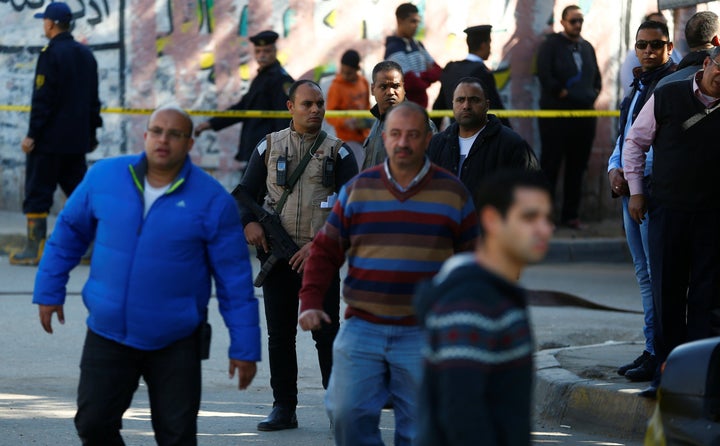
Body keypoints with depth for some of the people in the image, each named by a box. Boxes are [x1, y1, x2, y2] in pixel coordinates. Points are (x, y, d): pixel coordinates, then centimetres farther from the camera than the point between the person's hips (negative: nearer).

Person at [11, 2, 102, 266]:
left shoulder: (51, 54, -12)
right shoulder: (86, 55, 12)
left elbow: (43, 98, -17)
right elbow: (92, 98, 16)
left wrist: (32, 134, -14)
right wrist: (92, 132, 22)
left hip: (49, 139, -7)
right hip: (77, 140, 7)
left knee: (37, 193, -2)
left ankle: (34, 250, -3)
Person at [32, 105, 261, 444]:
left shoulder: (213, 201, -9)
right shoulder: (104, 177, -2)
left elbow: (235, 279, -5)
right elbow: (69, 232, 12)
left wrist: (244, 348, -5)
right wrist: (49, 292, 12)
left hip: (176, 343, -2)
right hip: (108, 334, 2)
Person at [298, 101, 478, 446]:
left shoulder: (453, 193, 5)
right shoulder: (357, 189, 7)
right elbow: (325, 251, 10)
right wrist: (311, 302, -3)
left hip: (423, 336, -1)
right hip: (361, 327, 1)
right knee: (348, 414, -8)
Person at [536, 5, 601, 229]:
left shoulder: (587, 47, 15)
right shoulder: (551, 44, -3)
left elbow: (597, 77, 21)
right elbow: (544, 75, -14)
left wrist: (593, 94, 4)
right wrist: (563, 94, -12)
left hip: (584, 115, 6)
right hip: (556, 114, -6)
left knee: (577, 167, 8)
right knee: (550, 165, -2)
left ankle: (571, 214, 15)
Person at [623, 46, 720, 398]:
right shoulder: (667, 97, 1)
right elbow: (635, 142, 10)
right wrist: (636, 190, 6)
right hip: (666, 208, 0)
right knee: (666, 292, 4)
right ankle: (666, 370, 12)